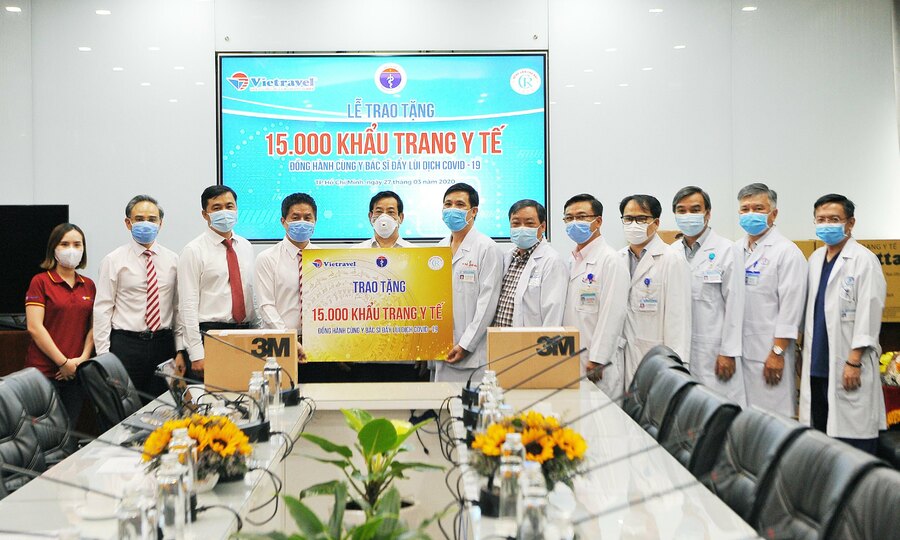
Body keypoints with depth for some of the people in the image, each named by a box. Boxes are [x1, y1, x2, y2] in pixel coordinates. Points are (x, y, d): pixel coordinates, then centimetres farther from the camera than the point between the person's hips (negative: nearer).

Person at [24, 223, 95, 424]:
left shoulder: (89, 285, 11)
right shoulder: (40, 281, -3)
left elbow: (93, 326, 9)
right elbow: (34, 327, -10)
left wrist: (83, 358, -7)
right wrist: (63, 363, -12)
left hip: (76, 371, 4)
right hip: (44, 370, -4)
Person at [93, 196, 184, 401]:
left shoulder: (172, 260, 9)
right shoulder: (114, 261, 0)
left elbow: (179, 308, 8)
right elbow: (102, 310, -2)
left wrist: (180, 350, 2)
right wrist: (103, 357, -8)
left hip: (163, 344, 3)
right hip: (126, 345, -2)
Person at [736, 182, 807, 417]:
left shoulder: (787, 252, -6)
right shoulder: (735, 250, 14)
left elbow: (791, 306, -11)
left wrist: (777, 353, -14)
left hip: (768, 354, -6)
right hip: (736, 351, 6)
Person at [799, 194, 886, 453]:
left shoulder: (864, 260, -7)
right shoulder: (816, 259, 14)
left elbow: (868, 313, -13)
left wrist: (854, 361, -17)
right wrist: (806, 356, 14)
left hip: (848, 367, -7)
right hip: (817, 364, 7)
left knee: (852, 433, -4)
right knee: (822, 432, 11)